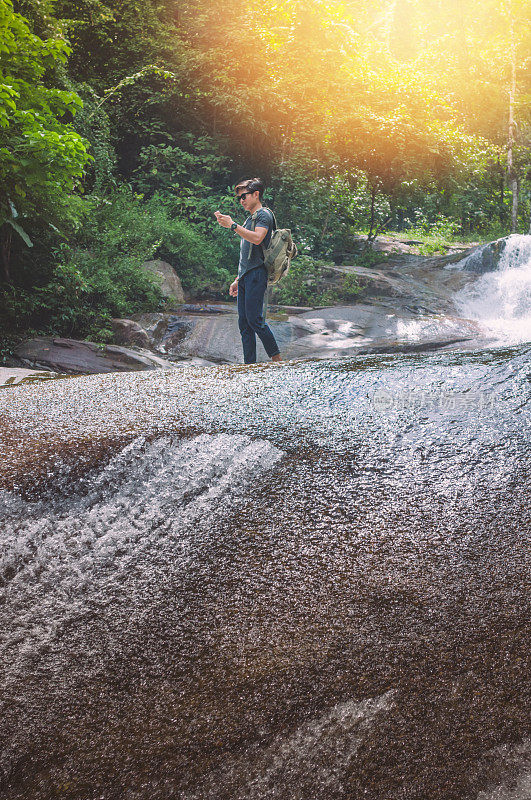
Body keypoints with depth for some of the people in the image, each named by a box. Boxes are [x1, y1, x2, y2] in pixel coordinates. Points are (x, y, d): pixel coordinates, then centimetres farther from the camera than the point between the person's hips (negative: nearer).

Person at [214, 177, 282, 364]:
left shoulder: (264, 215, -3)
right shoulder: (249, 219, 25)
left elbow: (257, 238, -24)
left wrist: (232, 225, -22)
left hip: (256, 274, -9)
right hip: (245, 277, 9)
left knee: (254, 319, -13)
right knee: (244, 323, 4)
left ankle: (277, 358, -3)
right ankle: (249, 365, 6)